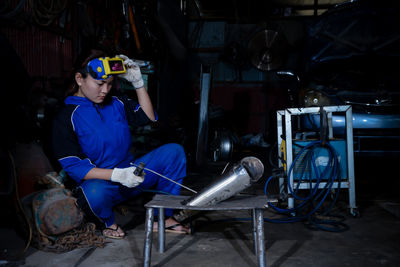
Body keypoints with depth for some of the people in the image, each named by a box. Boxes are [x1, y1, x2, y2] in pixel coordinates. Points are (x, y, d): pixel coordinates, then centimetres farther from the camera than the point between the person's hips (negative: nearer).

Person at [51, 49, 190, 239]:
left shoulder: (116, 103, 8)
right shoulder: (66, 117, -9)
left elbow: (148, 117, 16)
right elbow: (73, 166, -15)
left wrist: (138, 83, 2)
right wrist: (117, 175, -27)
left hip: (129, 173, 6)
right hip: (100, 181, -5)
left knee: (174, 151, -11)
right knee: (94, 193, -42)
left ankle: (163, 217, -2)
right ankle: (108, 222, -3)